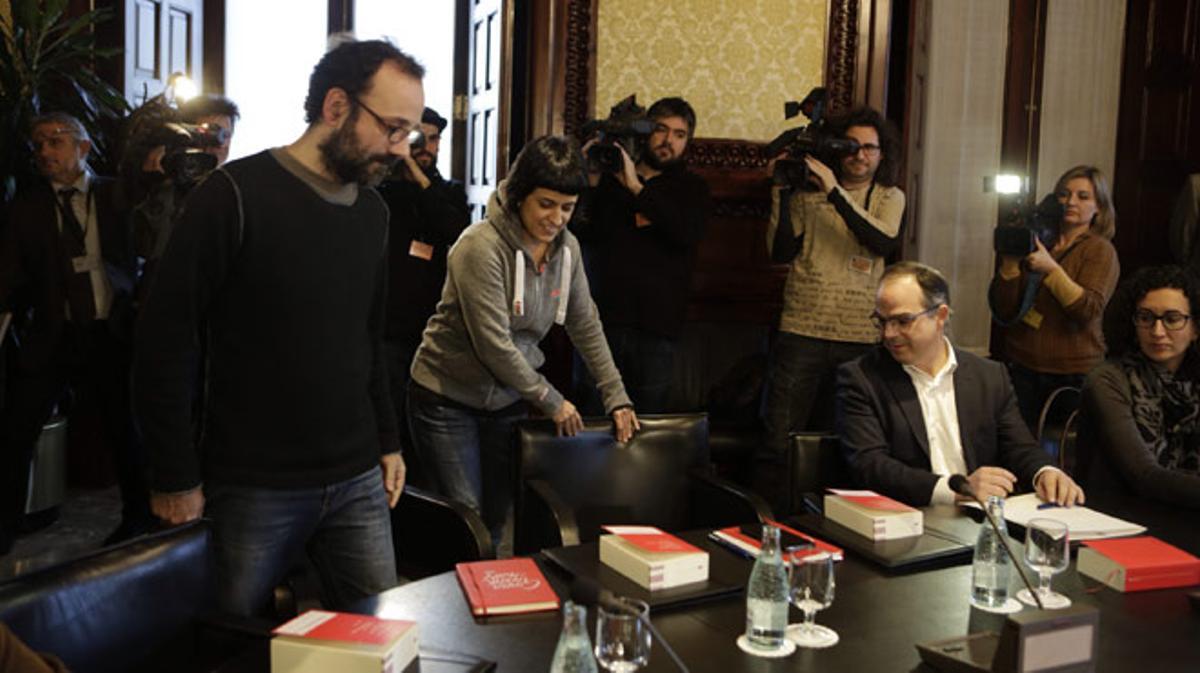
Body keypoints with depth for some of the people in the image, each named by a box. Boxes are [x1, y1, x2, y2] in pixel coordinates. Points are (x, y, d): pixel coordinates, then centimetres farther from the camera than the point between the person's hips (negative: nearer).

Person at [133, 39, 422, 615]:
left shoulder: (373, 211, 9)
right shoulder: (237, 195, -11)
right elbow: (166, 339, -11)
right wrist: (176, 478, -10)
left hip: (358, 482, 5)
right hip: (253, 487, -5)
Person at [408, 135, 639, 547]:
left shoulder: (566, 247, -2)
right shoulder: (482, 246, -23)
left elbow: (586, 326, 6)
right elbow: (494, 344, -23)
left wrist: (616, 398, 2)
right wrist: (552, 402, -14)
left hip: (509, 400, 6)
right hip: (449, 400, -5)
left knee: (497, 520, 10)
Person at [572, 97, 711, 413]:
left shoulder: (692, 188, 13)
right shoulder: (609, 178, 13)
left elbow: (688, 233, -8)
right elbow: (584, 233, 3)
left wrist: (637, 189, -12)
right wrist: (592, 182, -10)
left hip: (656, 327, 0)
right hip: (602, 317, 0)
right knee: (592, 420, 1)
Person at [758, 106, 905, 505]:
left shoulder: (889, 197, 10)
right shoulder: (808, 192, 8)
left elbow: (884, 242, -11)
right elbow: (781, 253, 1)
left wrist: (835, 192, -16)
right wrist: (784, 194, -7)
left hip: (860, 338, 1)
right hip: (802, 331, -1)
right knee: (779, 440, -6)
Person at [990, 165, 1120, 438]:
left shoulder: (1100, 251, 0)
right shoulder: (1033, 244, 9)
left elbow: (1089, 311, -16)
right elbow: (1003, 310, 2)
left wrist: (1051, 268, -23)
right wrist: (1009, 263, -11)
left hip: (1072, 373, -3)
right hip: (1021, 366, 3)